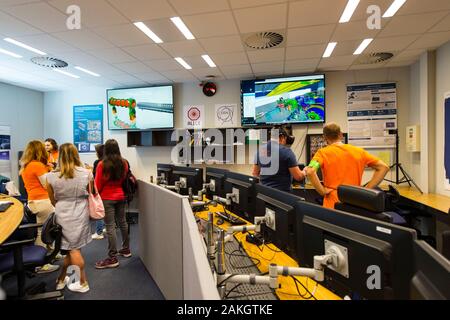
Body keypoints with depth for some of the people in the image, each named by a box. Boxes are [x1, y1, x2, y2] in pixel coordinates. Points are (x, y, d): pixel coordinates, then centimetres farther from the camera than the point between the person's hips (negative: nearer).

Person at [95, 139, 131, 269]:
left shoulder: (102, 164, -14)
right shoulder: (124, 163, -1)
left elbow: (98, 185, -8)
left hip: (107, 198, -5)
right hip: (120, 196, 5)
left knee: (110, 227, -2)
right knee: (122, 222, 17)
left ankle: (112, 258, 4)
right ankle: (126, 249, 31)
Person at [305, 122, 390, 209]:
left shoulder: (323, 153, -5)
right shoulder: (359, 151, 7)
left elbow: (310, 172, -22)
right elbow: (383, 167, 9)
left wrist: (323, 191, -11)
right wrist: (367, 190, 5)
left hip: (333, 206, -3)